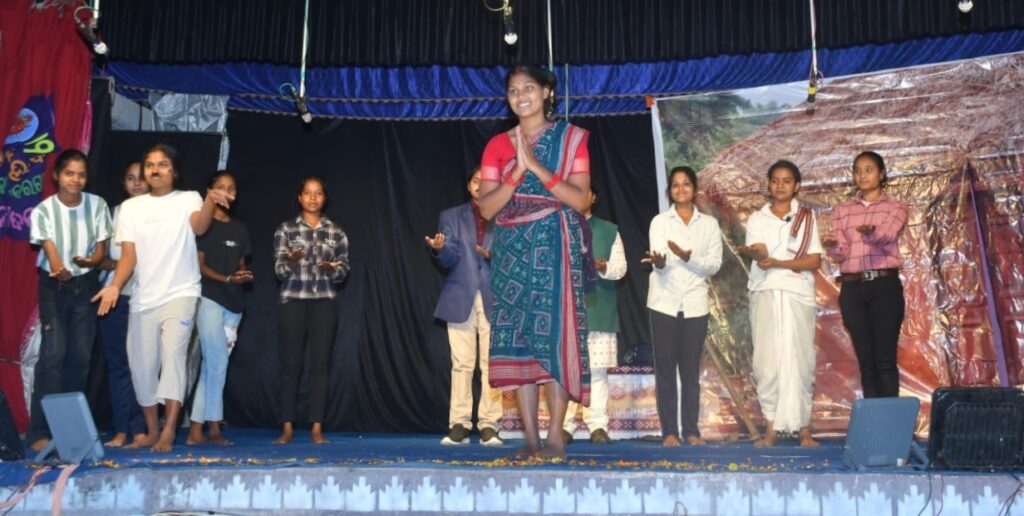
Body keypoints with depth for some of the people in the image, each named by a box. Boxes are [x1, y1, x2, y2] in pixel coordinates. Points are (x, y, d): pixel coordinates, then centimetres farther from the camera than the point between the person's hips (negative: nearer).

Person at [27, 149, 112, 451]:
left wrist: (88, 261, -25)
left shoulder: (97, 205, -6)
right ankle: (39, 431, -10)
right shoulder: (44, 210, -12)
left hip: (86, 284, 3)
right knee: (53, 353, -13)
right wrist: (59, 268, -43)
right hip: (53, 285, -3)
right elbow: (51, 253, -20)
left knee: (81, 355, 2)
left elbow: (100, 251, -2)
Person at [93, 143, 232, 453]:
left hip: (180, 294, -4)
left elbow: (199, 227, -19)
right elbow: (128, 254, 4)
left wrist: (210, 201, -40)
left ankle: (168, 432, -22)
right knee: (142, 367, 7)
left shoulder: (188, 199, 3)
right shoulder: (131, 207, 11)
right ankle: (152, 431, 21)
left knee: (173, 355, -19)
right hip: (143, 299, 4)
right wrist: (115, 286, -14)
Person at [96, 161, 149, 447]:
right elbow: (102, 256, 11)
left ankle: (140, 429, -3)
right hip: (116, 295, 3)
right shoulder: (115, 212, 15)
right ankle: (121, 430, 5)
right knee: (117, 362, 1)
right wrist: (116, 264, -8)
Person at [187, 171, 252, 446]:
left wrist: (244, 276, -2)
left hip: (233, 303, 5)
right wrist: (226, 279, -19)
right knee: (218, 364, -9)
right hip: (208, 298, -5)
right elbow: (199, 265, -5)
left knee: (211, 366, 4)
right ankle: (214, 427, 0)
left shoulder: (240, 229, 17)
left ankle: (196, 429, 6)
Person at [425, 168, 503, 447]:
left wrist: (494, 255, -16)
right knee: (461, 364, 0)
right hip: (461, 298, 1)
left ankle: (489, 426, 1)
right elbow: (450, 259, 3)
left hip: (494, 300, -1)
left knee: (491, 365, -3)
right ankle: (459, 425, 5)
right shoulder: (451, 216, 14)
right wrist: (439, 248, -19)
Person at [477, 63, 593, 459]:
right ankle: (530, 437, 4)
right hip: (512, 251, 3)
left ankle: (555, 437, -1)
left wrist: (536, 166, -13)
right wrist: (518, 171, -11)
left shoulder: (570, 138, 6)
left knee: (555, 336, -7)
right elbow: (487, 207, 3)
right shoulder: (497, 145, 13)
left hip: (555, 250, -3)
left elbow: (579, 199, -5)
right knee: (516, 339, -2)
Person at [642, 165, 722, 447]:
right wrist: (659, 262, -34)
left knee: (691, 369, 4)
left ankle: (691, 429, 11)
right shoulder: (659, 221, 3)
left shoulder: (709, 223, 8)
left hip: (695, 304, 1)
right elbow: (659, 263, -10)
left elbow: (714, 265, -1)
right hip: (664, 303, -1)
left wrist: (688, 258, -19)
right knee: (665, 368, 0)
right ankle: (669, 431, 5)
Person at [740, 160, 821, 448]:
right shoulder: (757, 219, 12)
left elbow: (814, 261, 2)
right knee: (767, 360, -6)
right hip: (765, 294, 0)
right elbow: (761, 256, -6)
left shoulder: (807, 217, 12)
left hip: (798, 294, 0)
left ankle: (804, 429, 0)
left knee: (800, 359, -5)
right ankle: (771, 427, -1)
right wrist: (753, 251, -30)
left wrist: (778, 262, -11)